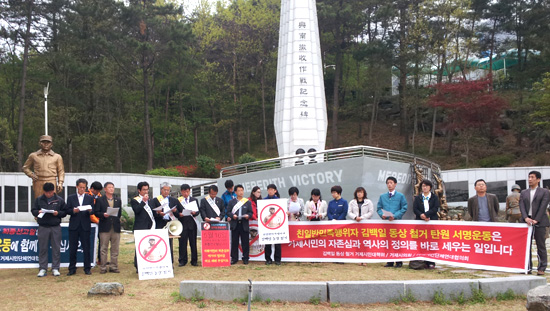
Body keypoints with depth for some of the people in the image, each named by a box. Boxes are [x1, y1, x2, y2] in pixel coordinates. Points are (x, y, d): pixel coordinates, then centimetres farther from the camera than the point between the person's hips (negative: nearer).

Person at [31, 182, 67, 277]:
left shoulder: (59, 200, 6)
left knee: (56, 248, 2)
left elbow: (65, 212, 8)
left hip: (56, 227, 0)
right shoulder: (39, 200, 7)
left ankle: (55, 268, 9)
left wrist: (58, 213, -11)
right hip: (43, 227, 0)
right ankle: (42, 268, 9)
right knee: (42, 248, 2)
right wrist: (38, 212, -11)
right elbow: (33, 210, 10)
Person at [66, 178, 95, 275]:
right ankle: (72, 268, 11)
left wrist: (90, 210, -18)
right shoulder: (71, 198, 9)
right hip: (74, 226, 0)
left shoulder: (90, 198, 10)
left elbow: (93, 211, 4)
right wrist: (73, 210, -17)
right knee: (72, 248, 3)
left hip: (85, 226, 0)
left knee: (86, 248, 1)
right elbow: (67, 211, 3)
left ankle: (87, 268, 8)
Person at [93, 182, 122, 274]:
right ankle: (103, 267, 5)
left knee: (115, 249, 5)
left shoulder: (118, 200, 16)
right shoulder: (99, 200, 6)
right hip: (104, 227, -3)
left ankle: (113, 267, 12)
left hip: (115, 227, 3)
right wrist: (103, 215, -17)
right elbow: (96, 212, -1)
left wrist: (117, 219, 4)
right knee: (103, 248, -1)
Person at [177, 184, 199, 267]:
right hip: (182, 223, -1)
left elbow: (197, 211, 6)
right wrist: (179, 214, -17)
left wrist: (194, 213, -15)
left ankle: (194, 260, 11)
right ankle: (182, 260, 8)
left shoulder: (194, 200, 11)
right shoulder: (177, 200, 6)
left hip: (191, 223, 1)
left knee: (193, 242, 4)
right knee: (182, 242, 0)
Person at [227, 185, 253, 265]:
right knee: (234, 242, 4)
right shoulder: (231, 202, 9)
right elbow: (227, 212, 5)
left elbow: (250, 212, 7)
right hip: (234, 225, 0)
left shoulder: (247, 202, 8)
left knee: (245, 242, 1)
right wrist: (232, 216, -14)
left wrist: (248, 216, -14)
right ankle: (234, 258, 11)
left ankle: (245, 258, 10)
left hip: (244, 225, 0)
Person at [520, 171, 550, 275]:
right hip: (526, 222, 4)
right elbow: (522, 206, 3)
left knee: (541, 246, 0)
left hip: (539, 222, -4)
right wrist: (526, 218, -15)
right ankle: (528, 267, 11)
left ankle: (541, 268, 5)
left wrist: (536, 220, -16)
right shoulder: (523, 193, 14)